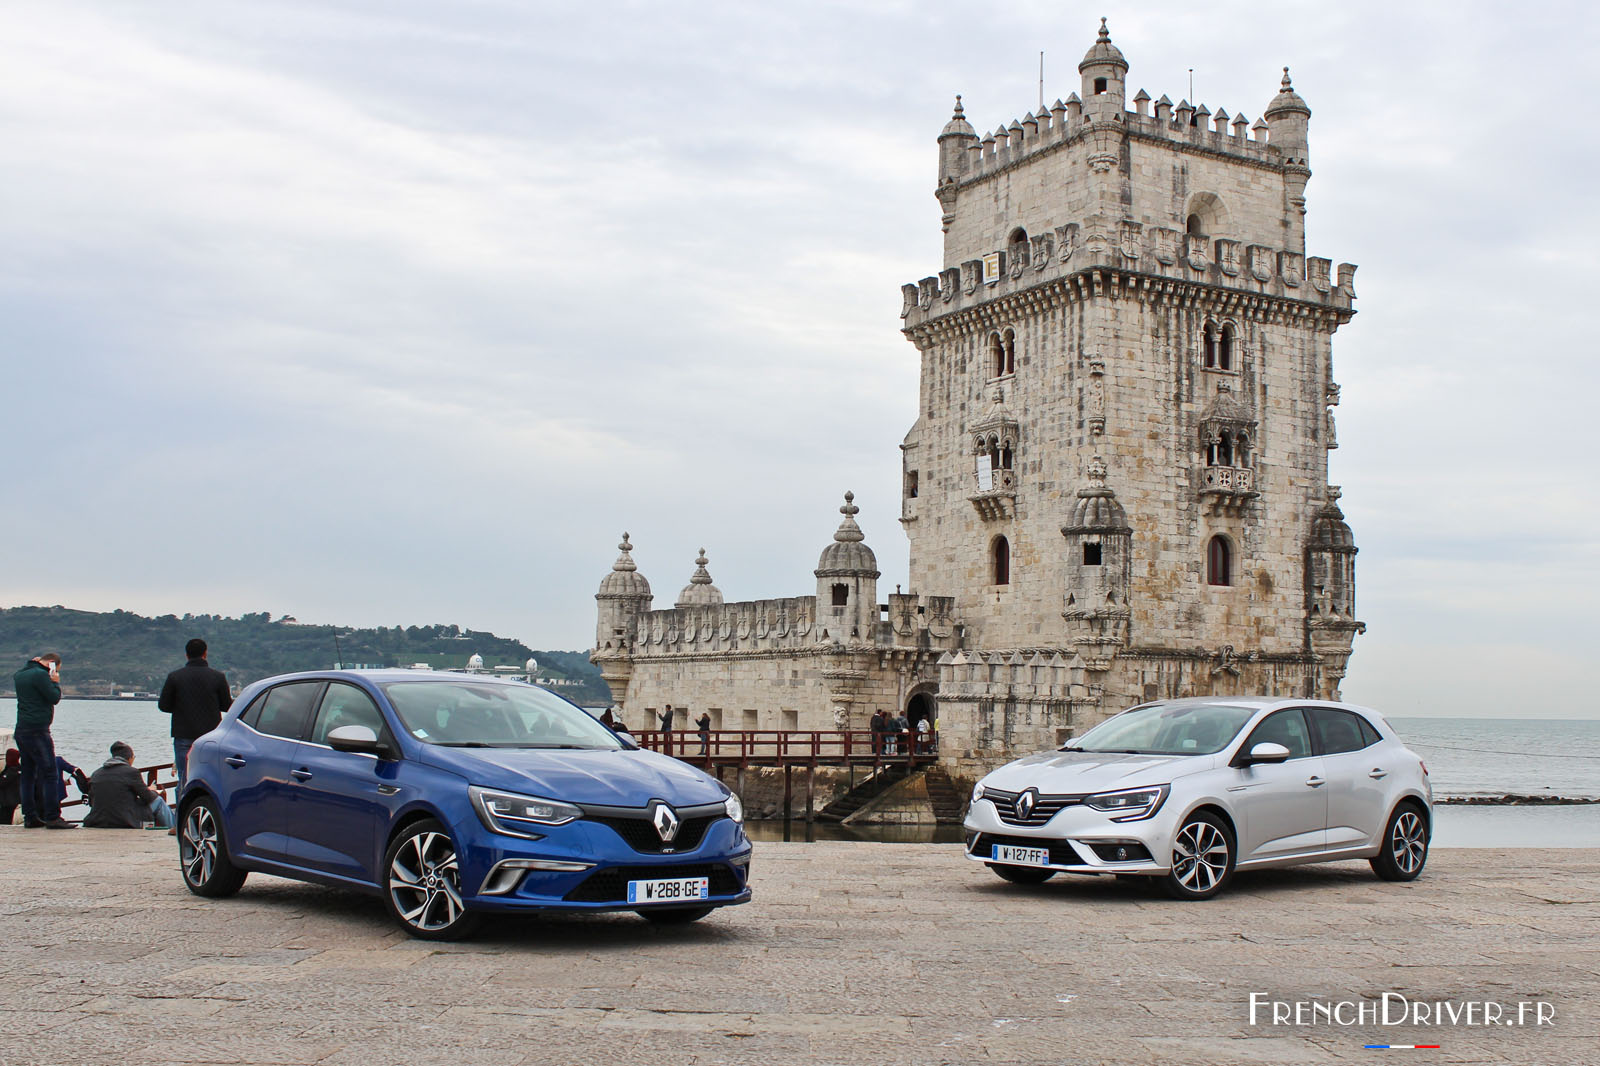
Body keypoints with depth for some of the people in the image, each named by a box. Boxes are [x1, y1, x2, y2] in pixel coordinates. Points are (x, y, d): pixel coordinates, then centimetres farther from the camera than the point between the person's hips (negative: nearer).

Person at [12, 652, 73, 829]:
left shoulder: (19, 675, 14)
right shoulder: (40, 675, -12)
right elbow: (54, 698, -12)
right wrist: (55, 682, 4)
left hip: (21, 730, 9)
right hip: (37, 730, -9)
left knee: (28, 775, 12)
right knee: (50, 774, -8)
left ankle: (30, 817, 12)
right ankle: (52, 818, -12)